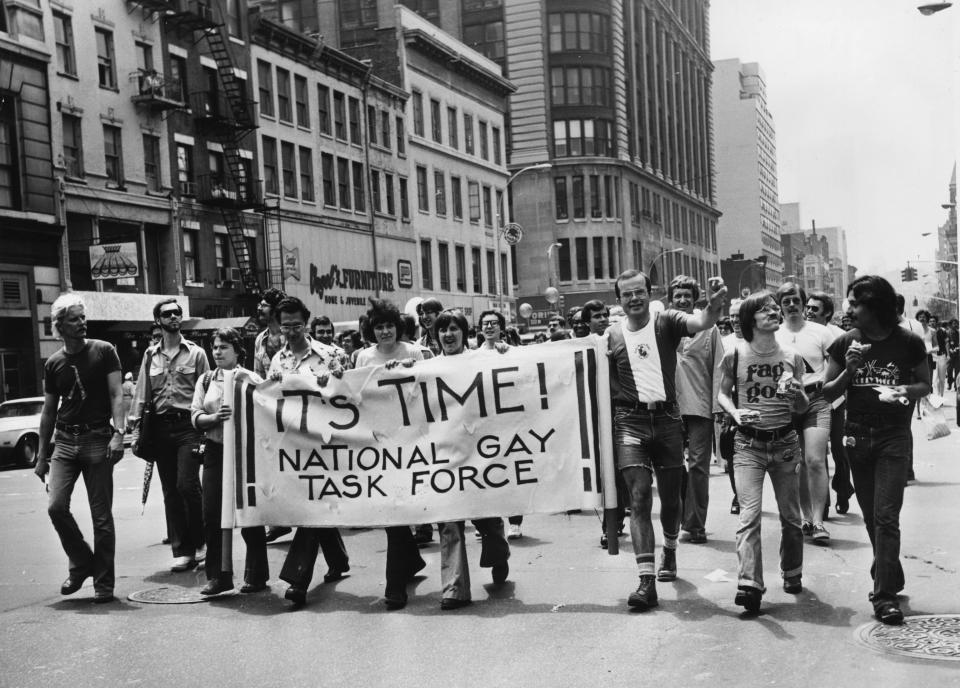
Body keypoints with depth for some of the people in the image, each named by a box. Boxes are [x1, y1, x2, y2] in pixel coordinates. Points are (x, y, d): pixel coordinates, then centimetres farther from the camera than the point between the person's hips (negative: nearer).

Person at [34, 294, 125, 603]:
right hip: (65, 441, 3)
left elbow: (116, 395, -4)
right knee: (56, 506, -10)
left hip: (98, 439, -3)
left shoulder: (104, 351, 1)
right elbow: (49, 411, 16)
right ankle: (82, 563, 14)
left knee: (102, 515, -1)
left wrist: (118, 433, -17)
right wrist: (41, 455, 14)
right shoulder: (53, 364, 11)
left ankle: (104, 582, 10)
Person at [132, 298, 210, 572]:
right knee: (170, 491, 6)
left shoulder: (195, 353, 4)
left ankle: (199, 542, 7)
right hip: (160, 426, 4)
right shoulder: (150, 355, 12)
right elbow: (141, 394, 11)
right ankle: (182, 551, 12)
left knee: (187, 485, -14)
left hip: (188, 425, -4)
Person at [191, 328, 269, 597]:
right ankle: (218, 576, 13)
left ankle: (256, 576, 13)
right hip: (215, 451, 4)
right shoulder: (206, 380, 12)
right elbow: (195, 417, 3)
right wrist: (215, 417, -15)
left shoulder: (250, 378, 0)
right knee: (212, 516, 2)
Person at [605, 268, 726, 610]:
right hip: (630, 422, 0)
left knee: (670, 496, 14)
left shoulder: (666, 322, 0)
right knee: (639, 497, -10)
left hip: (667, 418, 1)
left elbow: (701, 323, -20)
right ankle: (647, 582, -12)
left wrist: (715, 303, -41)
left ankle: (669, 550, 44)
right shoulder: (611, 336, 4)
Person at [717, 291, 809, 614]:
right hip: (748, 444, -2)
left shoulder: (792, 357, 3)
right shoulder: (735, 355, -3)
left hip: (786, 442, 3)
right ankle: (749, 584, -16)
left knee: (790, 516, 11)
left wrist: (797, 393, -13)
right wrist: (735, 412, -11)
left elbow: (802, 408, 9)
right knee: (750, 514, -13)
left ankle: (792, 574, 32)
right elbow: (722, 393, 10)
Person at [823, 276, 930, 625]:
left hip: (894, 437, -3)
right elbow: (827, 392, 4)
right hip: (857, 436, 3)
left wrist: (907, 390, -16)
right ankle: (890, 577, 30)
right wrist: (849, 370, -13)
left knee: (886, 516, -9)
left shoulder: (909, 343, -6)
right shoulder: (845, 344, 0)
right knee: (871, 516, 12)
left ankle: (885, 593, -4)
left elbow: (926, 384, 6)